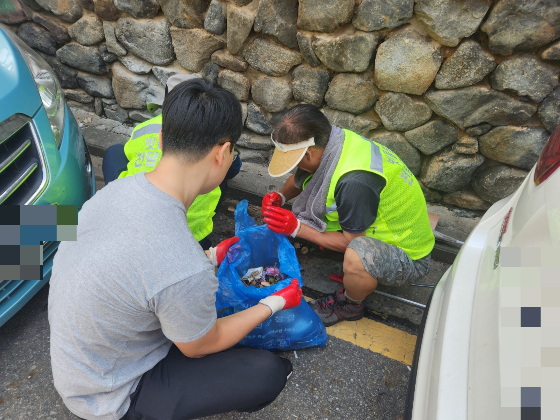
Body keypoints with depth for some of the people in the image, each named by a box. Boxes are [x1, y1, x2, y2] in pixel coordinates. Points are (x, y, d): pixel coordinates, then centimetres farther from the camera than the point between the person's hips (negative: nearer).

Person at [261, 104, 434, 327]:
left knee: (357, 254, -40)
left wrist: (297, 228, -23)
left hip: (408, 257, -8)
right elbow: (300, 179, 9)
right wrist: (280, 196, -9)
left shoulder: (354, 181, -37)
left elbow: (349, 242, -25)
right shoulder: (334, 139, -11)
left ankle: (349, 306, -4)